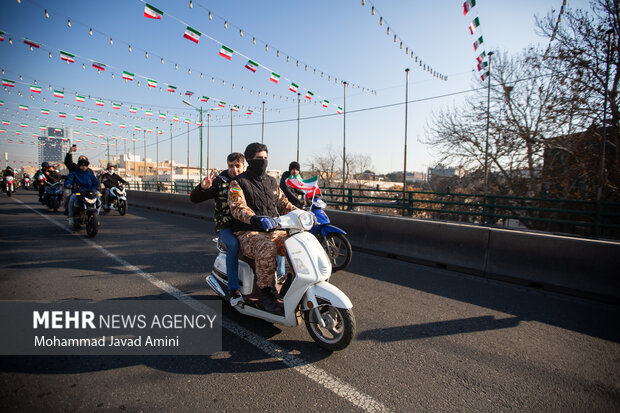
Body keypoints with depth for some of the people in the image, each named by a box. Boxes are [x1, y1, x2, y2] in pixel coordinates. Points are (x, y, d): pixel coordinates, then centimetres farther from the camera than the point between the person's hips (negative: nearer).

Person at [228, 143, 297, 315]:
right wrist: (254, 218, -39)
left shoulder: (272, 181, 17)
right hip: (248, 233, -5)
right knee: (267, 248, -36)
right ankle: (265, 293, -24)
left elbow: (283, 203, 18)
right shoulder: (238, 183, -2)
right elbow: (237, 207, -19)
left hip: (273, 231, 5)